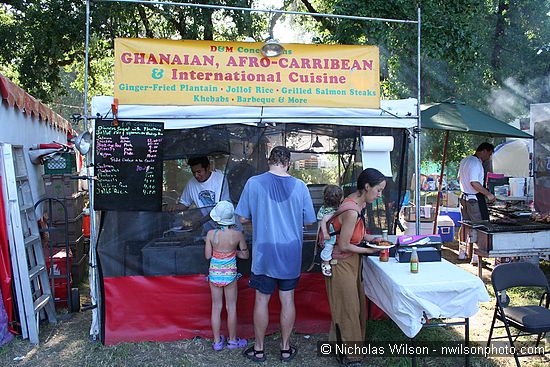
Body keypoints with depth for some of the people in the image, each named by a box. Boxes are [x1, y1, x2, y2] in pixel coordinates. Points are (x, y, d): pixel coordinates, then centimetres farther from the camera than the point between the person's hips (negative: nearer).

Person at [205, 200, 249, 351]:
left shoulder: (211, 234, -14)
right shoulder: (237, 235, -14)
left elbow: (208, 255, -5)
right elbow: (245, 255, -3)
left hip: (214, 274, 1)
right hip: (230, 274, -1)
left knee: (216, 307, 13)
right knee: (231, 307, 13)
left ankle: (217, 341, 23)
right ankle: (232, 340, 26)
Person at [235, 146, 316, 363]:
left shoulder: (254, 183, -9)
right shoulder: (299, 186, -6)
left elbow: (243, 218, -3)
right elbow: (309, 221, 2)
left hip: (264, 253, -1)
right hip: (291, 253, 2)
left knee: (261, 300, 11)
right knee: (287, 300, 13)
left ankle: (259, 349, 24)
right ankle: (285, 348, 27)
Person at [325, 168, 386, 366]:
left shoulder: (357, 202, 0)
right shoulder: (351, 211, -29)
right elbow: (343, 246, -24)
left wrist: (370, 238, 1)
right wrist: (368, 250, -12)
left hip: (351, 261, 9)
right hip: (341, 263, -9)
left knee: (356, 303, 19)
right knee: (348, 308, 5)